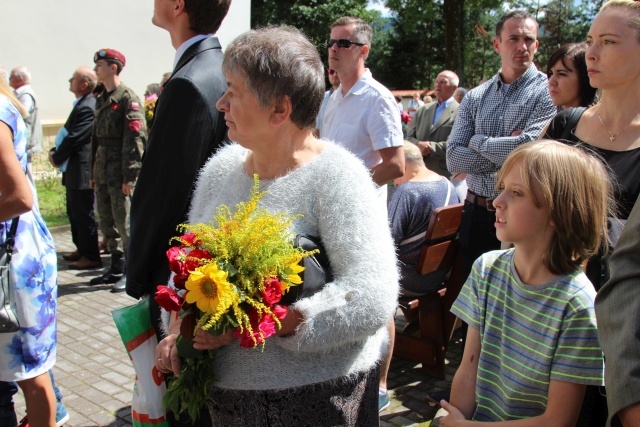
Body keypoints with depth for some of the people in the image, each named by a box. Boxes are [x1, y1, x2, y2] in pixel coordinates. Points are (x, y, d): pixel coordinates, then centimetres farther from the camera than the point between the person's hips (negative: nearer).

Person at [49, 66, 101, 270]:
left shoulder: (87, 108, -19)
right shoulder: (81, 105, 15)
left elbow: (74, 138, -21)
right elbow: (67, 133, 18)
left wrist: (57, 158, -8)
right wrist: (55, 151, 3)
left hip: (82, 171, -10)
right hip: (74, 170, 11)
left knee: (84, 214, -3)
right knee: (74, 212, 19)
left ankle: (91, 256, 6)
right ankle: (81, 249, 31)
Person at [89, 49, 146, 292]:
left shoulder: (128, 98, -9)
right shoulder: (101, 100, 18)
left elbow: (135, 138, -16)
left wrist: (129, 176, -20)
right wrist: (92, 173, 18)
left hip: (120, 171, -9)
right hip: (102, 171, 9)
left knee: (124, 222, -5)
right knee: (107, 222, 13)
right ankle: (116, 269, 24)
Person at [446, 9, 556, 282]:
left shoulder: (549, 92, -6)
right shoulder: (475, 98, 7)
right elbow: (453, 159, -3)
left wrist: (477, 142, -6)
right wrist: (507, 153, -14)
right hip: (476, 213, 4)